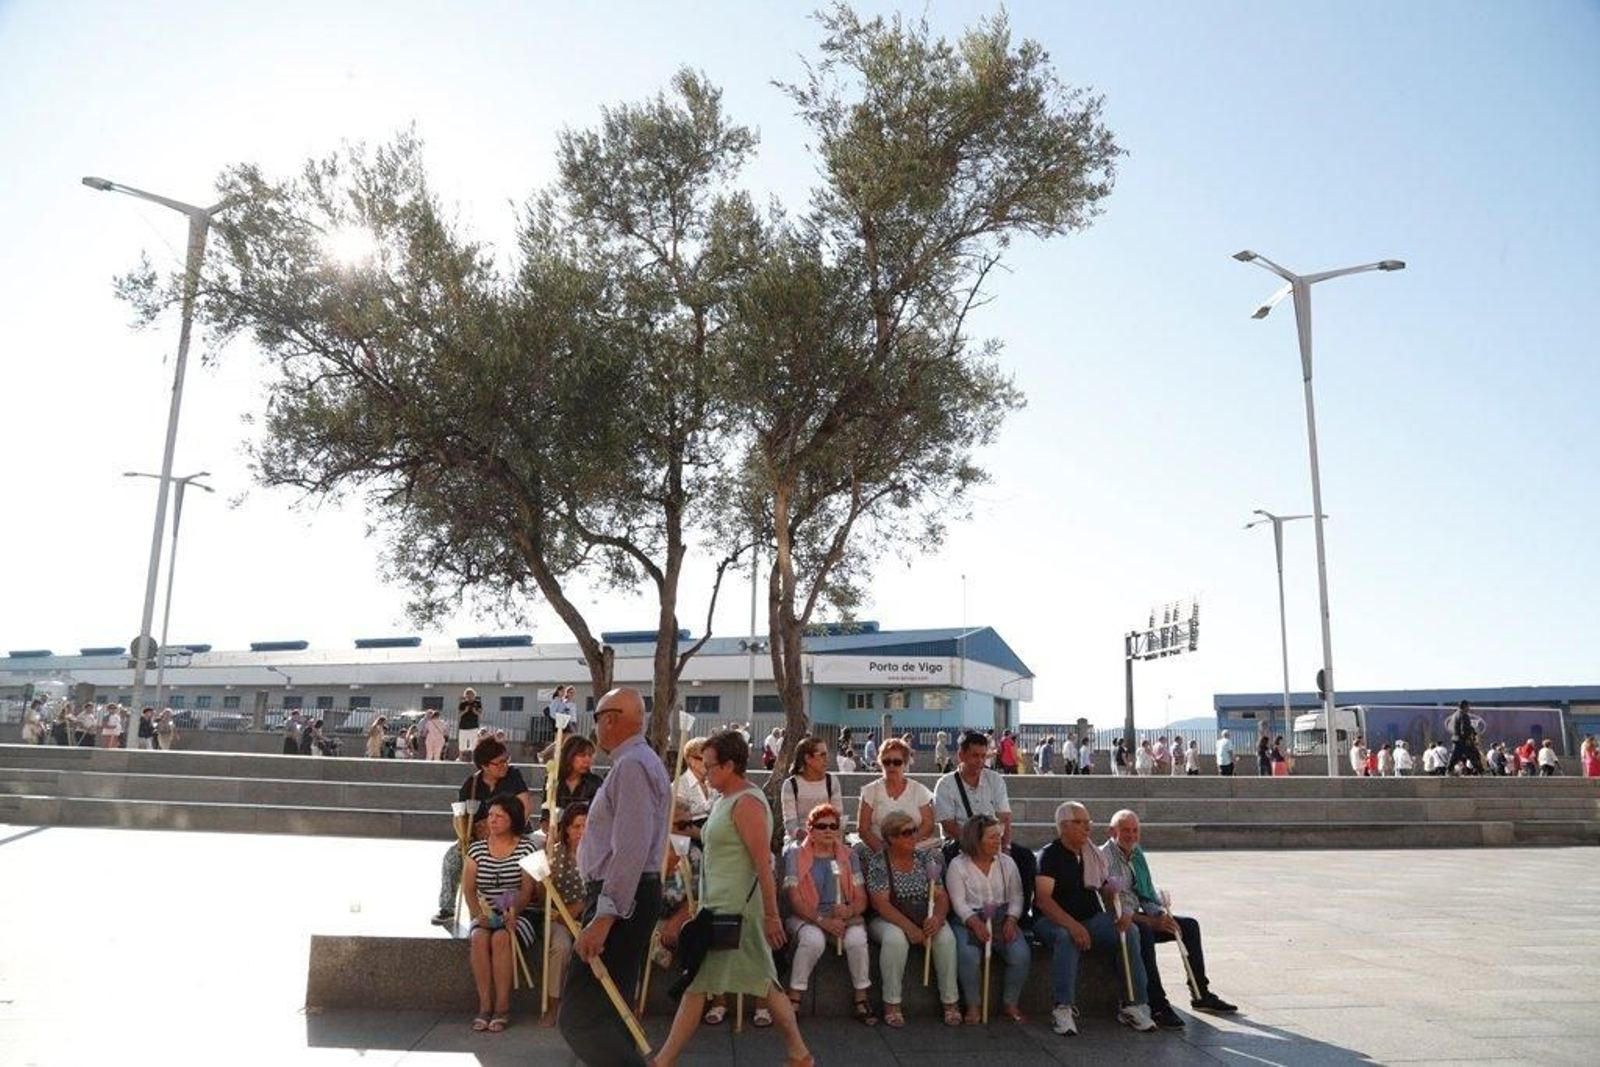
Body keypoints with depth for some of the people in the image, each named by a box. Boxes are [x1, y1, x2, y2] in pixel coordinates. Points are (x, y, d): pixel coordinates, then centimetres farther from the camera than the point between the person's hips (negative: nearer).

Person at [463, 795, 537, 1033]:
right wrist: (479, 914, -17)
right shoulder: (476, 849, 9)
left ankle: (502, 1007, -24)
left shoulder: (526, 848, 0)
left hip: (516, 915, -2)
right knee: (479, 938, -29)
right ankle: (485, 1006, -24)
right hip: (485, 915, 3)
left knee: (501, 938, -32)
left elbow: (527, 890, -7)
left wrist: (512, 911, -26)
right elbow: (469, 889, 2)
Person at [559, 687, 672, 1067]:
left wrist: (604, 917, -29)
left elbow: (632, 849, -26)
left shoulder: (631, 765, -16)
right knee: (610, 1010, 19)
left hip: (620, 898, -11)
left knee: (579, 1015, -14)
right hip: (633, 895, 11)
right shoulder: (643, 761, 18)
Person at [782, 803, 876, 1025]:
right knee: (814, 939, -35)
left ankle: (862, 998, -11)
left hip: (844, 916, 2)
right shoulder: (795, 853, 0)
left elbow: (861, 899, 6)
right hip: (805, 917, -2)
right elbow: (794, 899, -8)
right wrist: (823, 921, -20)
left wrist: (850, 910, -18)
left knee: (857, 938, -29)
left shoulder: (849, 855, 11)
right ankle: (793, 999, -20)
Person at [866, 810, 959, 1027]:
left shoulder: (926, 859, 6)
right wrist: (909, 927, -27)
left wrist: (938, 916, -22)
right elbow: (881, 904, -15)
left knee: (946, 937, -27)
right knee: (895, 939, -36)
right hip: (889, 921, -3)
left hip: (925, 920, 3)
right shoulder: (877, 864, -6)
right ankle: (891, 1005, -21)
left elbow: (941, 896, 1)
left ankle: (951, 1002, -14)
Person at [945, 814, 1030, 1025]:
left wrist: (1011, 920, -11)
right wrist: (975, 923, -25)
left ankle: (1010, 1004, 0)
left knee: (1022, 954, -23)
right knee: (968, 955, -33)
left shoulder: (1007, 862, 12)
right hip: (968, 920, -3)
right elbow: (959, 902, -8)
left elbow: (1016, 896, 8)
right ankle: (973, 1007, -11)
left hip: (1003, 918, 3)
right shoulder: (958, 865, -1)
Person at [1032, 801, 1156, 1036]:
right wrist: (1072, 925, -32)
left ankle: (1134, 1005, -16)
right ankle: (1063, 1010, -34)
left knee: (1129, 931, -19)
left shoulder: (1094, 855, 13)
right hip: (1054, 920, -5)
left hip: (1092, 918, 6)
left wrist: (1122, 914, -7)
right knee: (1066, 938, -38)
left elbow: (1108, 889, 15)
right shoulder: (1050, 855, -8)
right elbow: (1043, 899, -18)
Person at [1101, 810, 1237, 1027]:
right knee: (1144, 932, -37)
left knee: (1190, 925, 0)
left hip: (1137, 916, 9)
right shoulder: (1103, 856, -13)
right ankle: (1157, 1006, -34)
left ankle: (1200, 995, 7)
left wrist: (1162, 914, -4)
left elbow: (1147, 895, 18)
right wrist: (1151, 922, -22)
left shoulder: (1137, 854, 13)